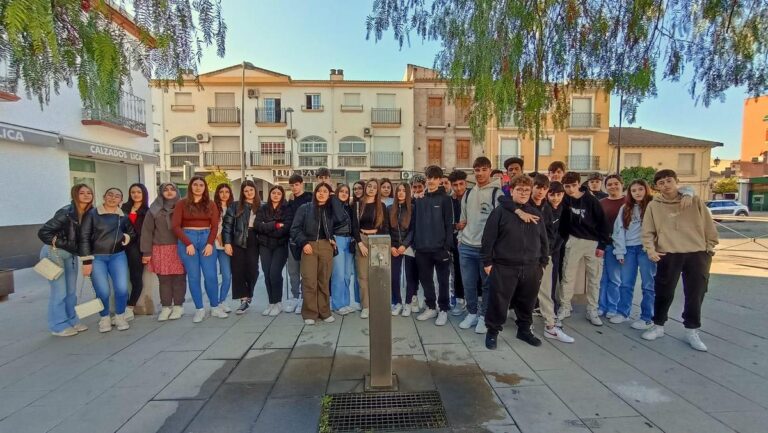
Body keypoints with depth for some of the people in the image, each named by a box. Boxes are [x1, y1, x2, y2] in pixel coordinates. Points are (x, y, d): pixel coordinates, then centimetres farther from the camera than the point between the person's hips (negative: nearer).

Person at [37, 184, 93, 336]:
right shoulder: (66, 213, -23)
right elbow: (43, 232, -20)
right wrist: (64, 244, -22)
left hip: (71, 254, 6)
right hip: (54, 253, -6)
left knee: (71, 291, 12)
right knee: (59, 291, -2)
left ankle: (72, 321, 24)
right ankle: (59, 326, 11)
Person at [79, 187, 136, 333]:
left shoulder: (123, 216, 7)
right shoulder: (92, 214, -4)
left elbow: (132, 233, 22)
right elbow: (84, 237, -5)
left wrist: (126, 237, -3)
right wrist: (87, 261, -9)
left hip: (118, 256, 3)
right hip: (97, 257, -2)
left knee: (122, 289, -7)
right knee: (102, 291, -7)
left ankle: (120, 317, 16)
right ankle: (105, 319, 18)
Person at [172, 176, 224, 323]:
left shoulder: (211, 204, 7)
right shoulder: (182, 204, 3)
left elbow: (215, 226, 3)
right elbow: (176, 226, -2)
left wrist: (210, 244, -10)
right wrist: (188, 243, -11)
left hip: (206, 239, 1)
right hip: (187, 240, -1)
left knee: (211, 275, -1)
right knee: (193, 276, 2)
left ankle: (215, 307, 12)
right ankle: (199, 309, 12)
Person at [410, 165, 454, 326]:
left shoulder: (445, 199, -3)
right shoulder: (419, 200, 9)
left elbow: (449, 224, -7)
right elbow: (413, 223, 10)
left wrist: (447, 245, -13)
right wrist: (414, 243, 5)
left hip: (440, 248, -4)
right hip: (422, 248, 4)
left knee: (443, 280, 6)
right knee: (425, 279, 12)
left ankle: (443, 310, 19)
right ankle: (431, 307, 27)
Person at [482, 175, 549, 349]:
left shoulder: (536, 214, 9)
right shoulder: (500, 211, -6)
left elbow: (544, 241, 14)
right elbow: (488, 238, -7)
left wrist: (543, 263, 11)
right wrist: (487, 262, -9)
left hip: (531, 268, 4)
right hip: (504, 267, -4)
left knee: (527, 302, 16)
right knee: (498, 302, 2)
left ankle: (524, 330, 36)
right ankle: (492, 332, 20)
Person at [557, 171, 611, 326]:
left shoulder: (591, 200, -10)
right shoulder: (565, 200, -5)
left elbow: (603, 222, -7)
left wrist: (602, 245, -9)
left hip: (593, 242, -1)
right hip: (574, 241, 1)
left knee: (594, 278, 6)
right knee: (568, 276, 5)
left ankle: (592, 311, 18)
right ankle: (565, 308, 17)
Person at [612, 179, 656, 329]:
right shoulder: (625, 209, 11)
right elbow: (619, 230, 7)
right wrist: (620, 252, 2)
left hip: (646, 249, -3)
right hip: (629, 249, 4)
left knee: (648, 284, 5)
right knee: (625, 283, 8)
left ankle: (647, 318, 14)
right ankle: (622, 312, 21)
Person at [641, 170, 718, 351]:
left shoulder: (694, 201, 3)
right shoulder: (653, 206, 2)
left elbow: (708, 226, 7)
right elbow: (648, 232, 2)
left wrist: (710, 248, 3)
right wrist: (651, 250, -10)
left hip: (697, 254, 1)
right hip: (668, 255, -1)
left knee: (695, 294, 6)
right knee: (664, 293, 6)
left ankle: (692, 331, 21)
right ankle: (658, 326, 23)